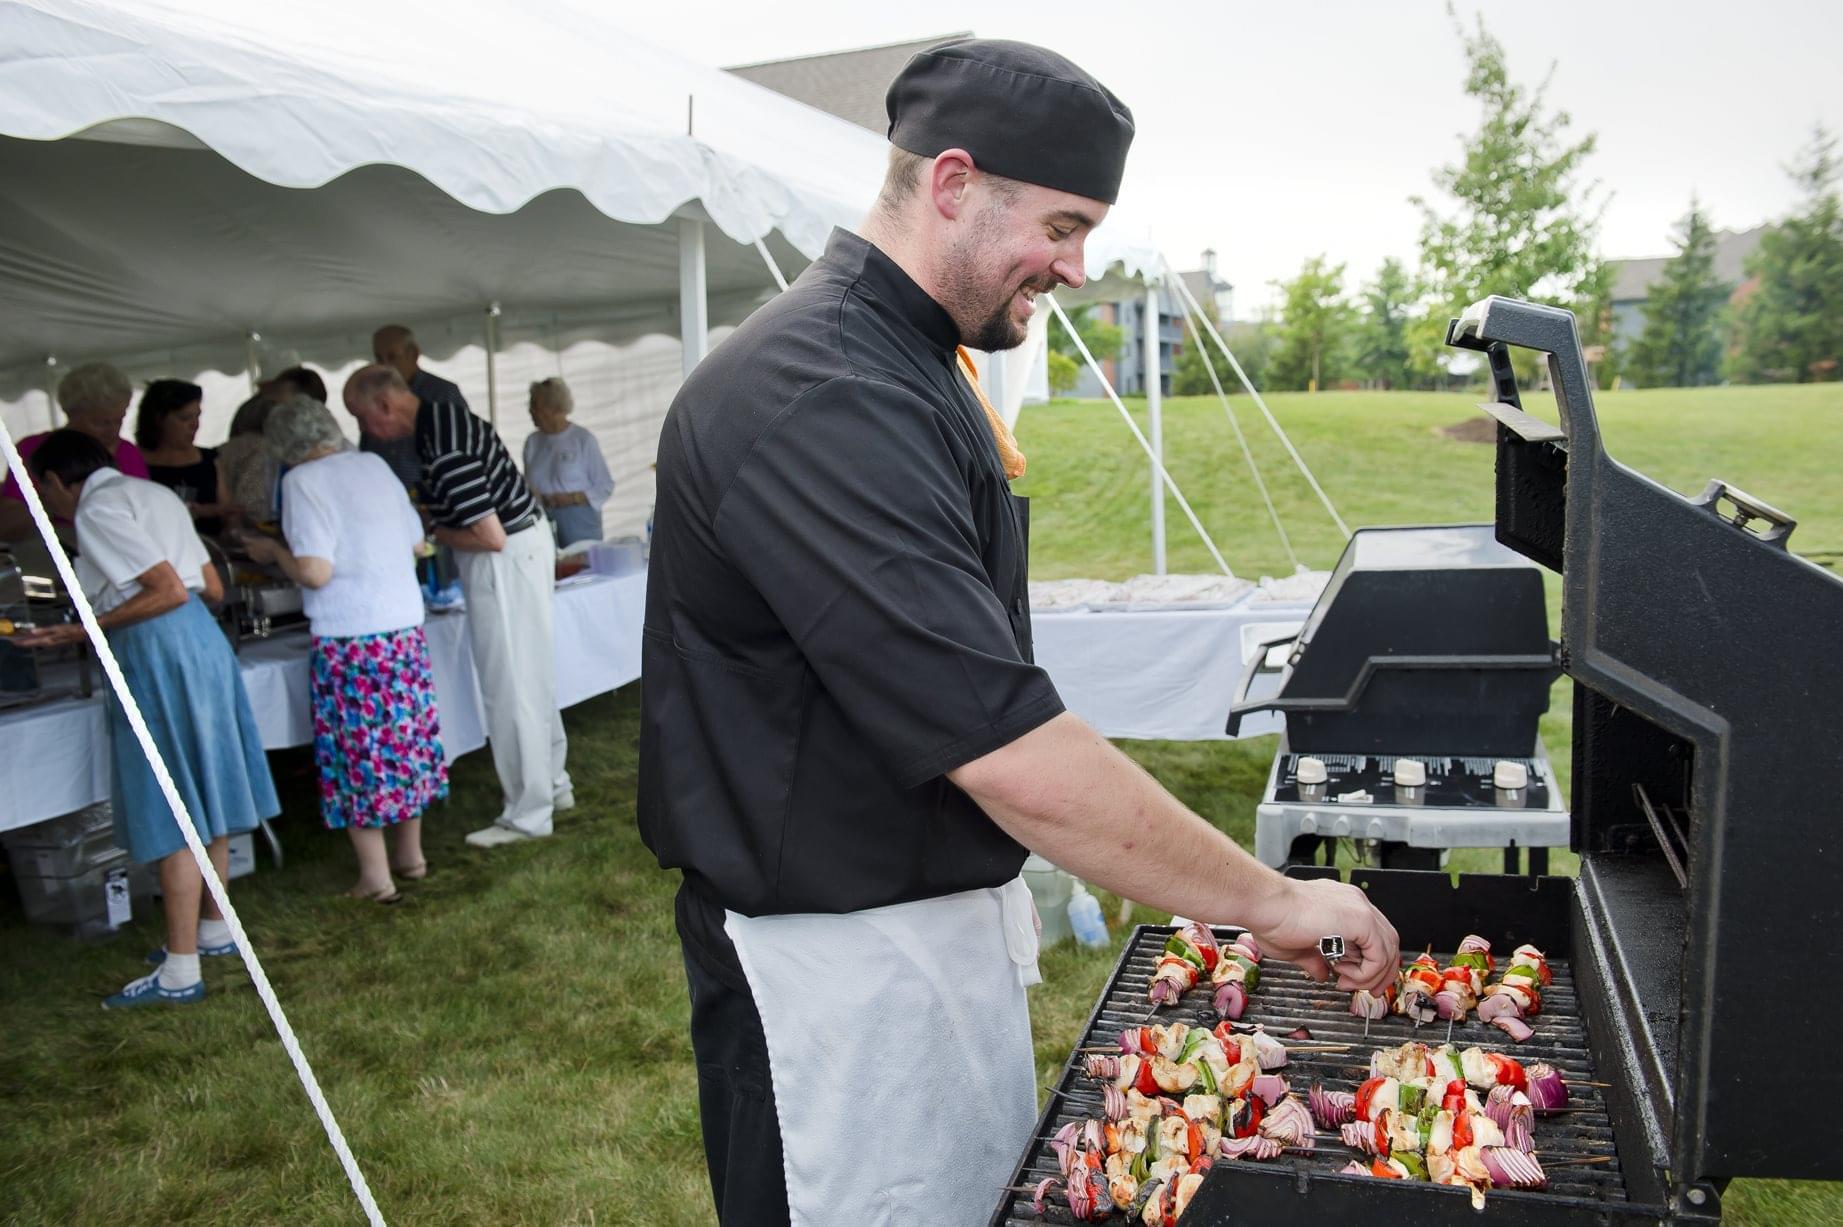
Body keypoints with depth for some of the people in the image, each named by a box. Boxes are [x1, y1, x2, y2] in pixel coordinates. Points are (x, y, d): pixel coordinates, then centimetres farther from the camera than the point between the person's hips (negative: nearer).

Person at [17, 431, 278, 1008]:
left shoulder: (98, 509, -10)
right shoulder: (154, 494, 17)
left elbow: (171, 591, -19)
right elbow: (213, 588, 17)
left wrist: (84, 631, -16)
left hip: (157, 655, -9)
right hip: (202, 640, 9)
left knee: (172, 816, -5)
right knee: (204, 798, 17)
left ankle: (180, 972, 0)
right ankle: (214, 929, 30)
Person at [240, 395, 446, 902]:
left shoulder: (303, 481, -9)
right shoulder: (375, 465, 9)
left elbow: (314, 572, -15)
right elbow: (415, 544, 15)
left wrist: (274, 551, 2)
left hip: (349, 637, -6)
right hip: (406, 626, 6)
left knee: (359, 750, 4)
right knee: (406, 737, 16)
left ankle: (376, 878, 11)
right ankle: (410, 854, 28)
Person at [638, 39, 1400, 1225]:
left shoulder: (910, 364, 9)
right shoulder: (823, 400, -26)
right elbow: (1006, 748, -31)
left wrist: (1000, 878, 18)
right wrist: (1273, 898, -22)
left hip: (943, 906, 10)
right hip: (839, 952, -10)